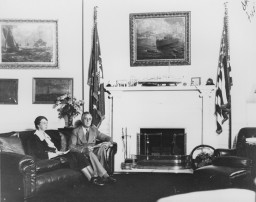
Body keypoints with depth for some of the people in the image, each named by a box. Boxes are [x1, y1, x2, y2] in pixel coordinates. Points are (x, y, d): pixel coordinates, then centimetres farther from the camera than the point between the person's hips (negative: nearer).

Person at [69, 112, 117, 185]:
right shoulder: (76, 131, 4)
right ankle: (105, 176, -40)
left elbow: (108, 138, 14)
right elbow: (71, 147, -8)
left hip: (94, 152, 4)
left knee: (102, 148, -28)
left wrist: (108, 143, -13)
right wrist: (84, 149, -25)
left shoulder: (94, 130, 17)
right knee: (90, 153, -37)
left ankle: (99, 175, -36)